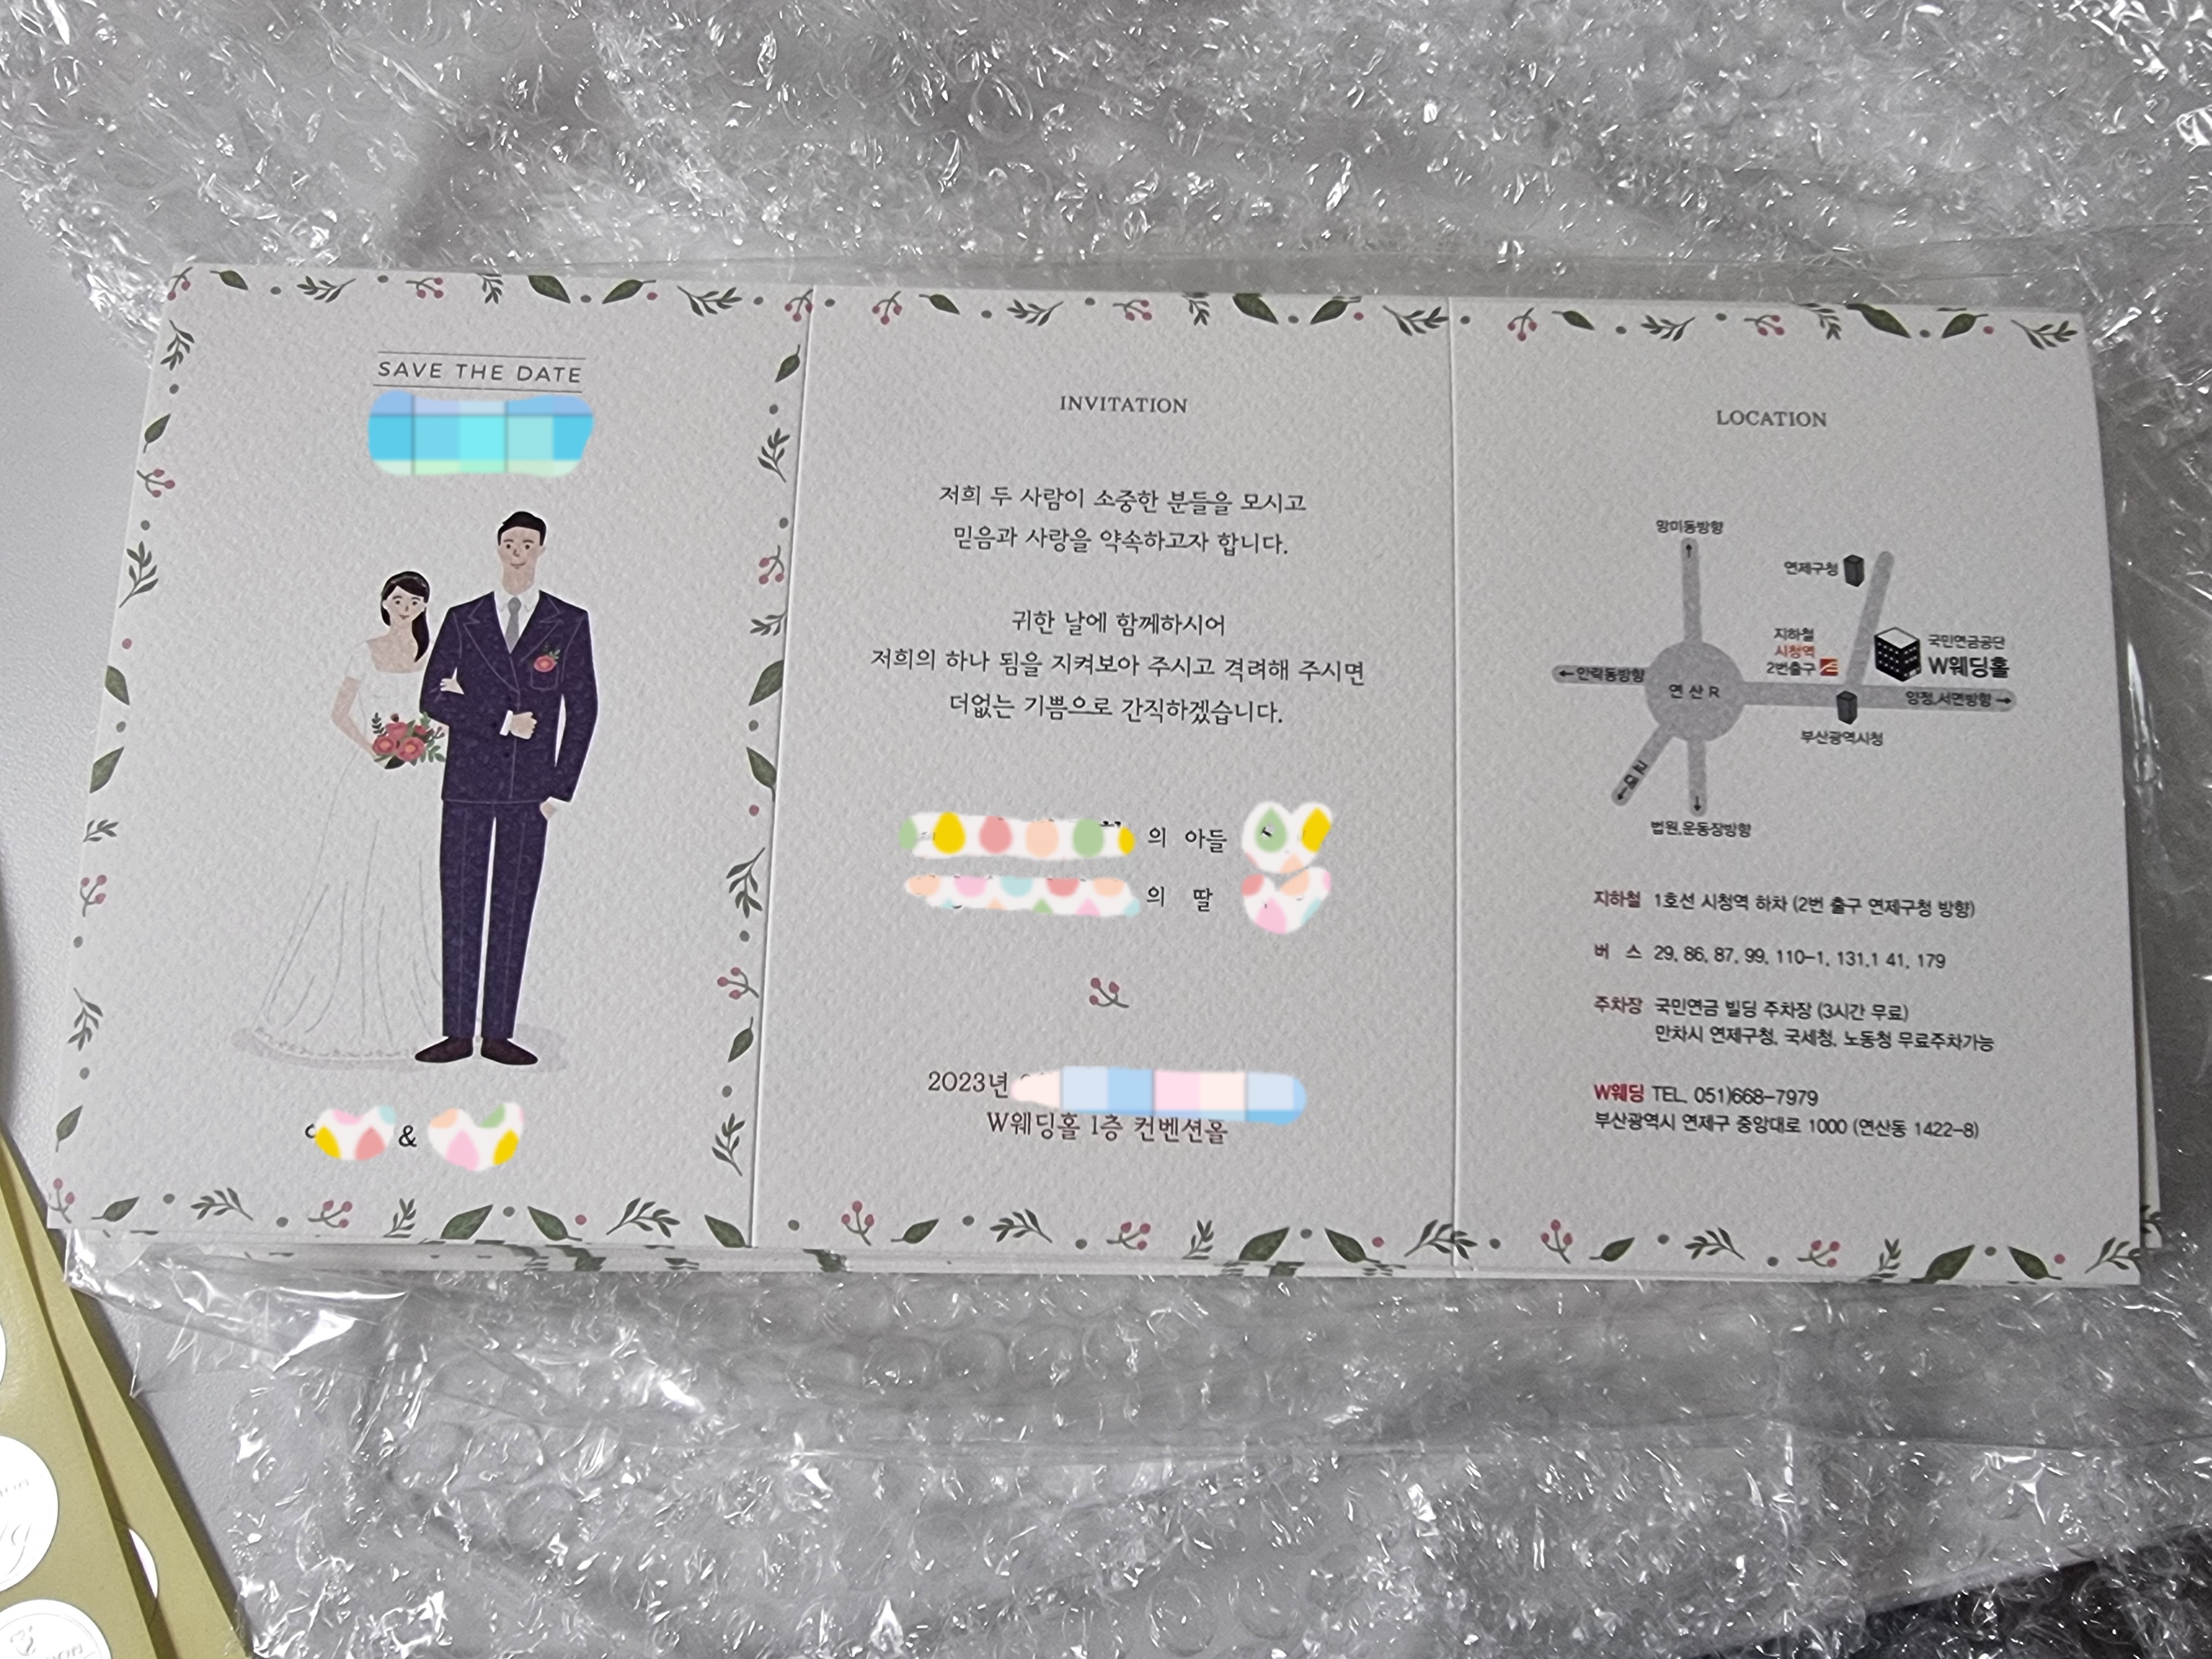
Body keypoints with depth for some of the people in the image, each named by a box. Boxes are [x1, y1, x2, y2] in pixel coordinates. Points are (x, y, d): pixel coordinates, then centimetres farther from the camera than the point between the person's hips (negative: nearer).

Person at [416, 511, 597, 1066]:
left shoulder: (570, 624, 6)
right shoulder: (463, 621, 9)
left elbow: (582, 709, 5)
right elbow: (434, 697, 2)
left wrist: (562, 788, -1)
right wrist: (501, 722, -10)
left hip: (530, 790, 0)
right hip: (468, 785, 1)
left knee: (514, 910, 2)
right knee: (460, 910, 0)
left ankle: (499, 1035, 8)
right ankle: (458, 1034, 6)